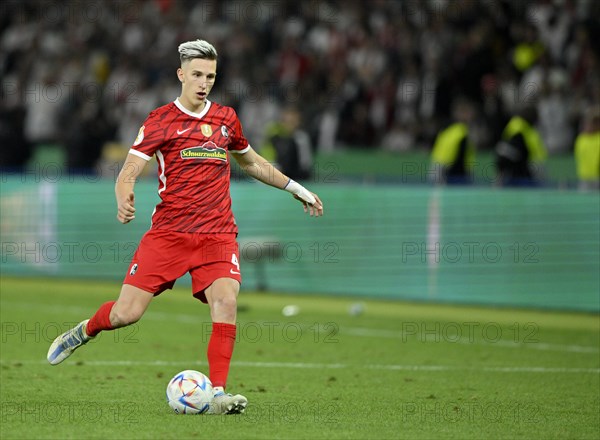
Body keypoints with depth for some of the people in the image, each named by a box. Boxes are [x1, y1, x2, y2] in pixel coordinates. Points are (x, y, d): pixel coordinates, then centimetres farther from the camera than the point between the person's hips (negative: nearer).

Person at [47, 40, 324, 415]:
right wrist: (124, 200, -29)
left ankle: (217, 394, -19)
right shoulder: (161, 121, 0)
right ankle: (85, 331, 28)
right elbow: (128, 173, -6)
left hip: (218, 235, 3)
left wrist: (296, 188, 33)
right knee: (126, 313, -7)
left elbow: (251, 162, 32)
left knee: (226, 300, -23)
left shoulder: (226, 118, 14)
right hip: (168, 231, -3)